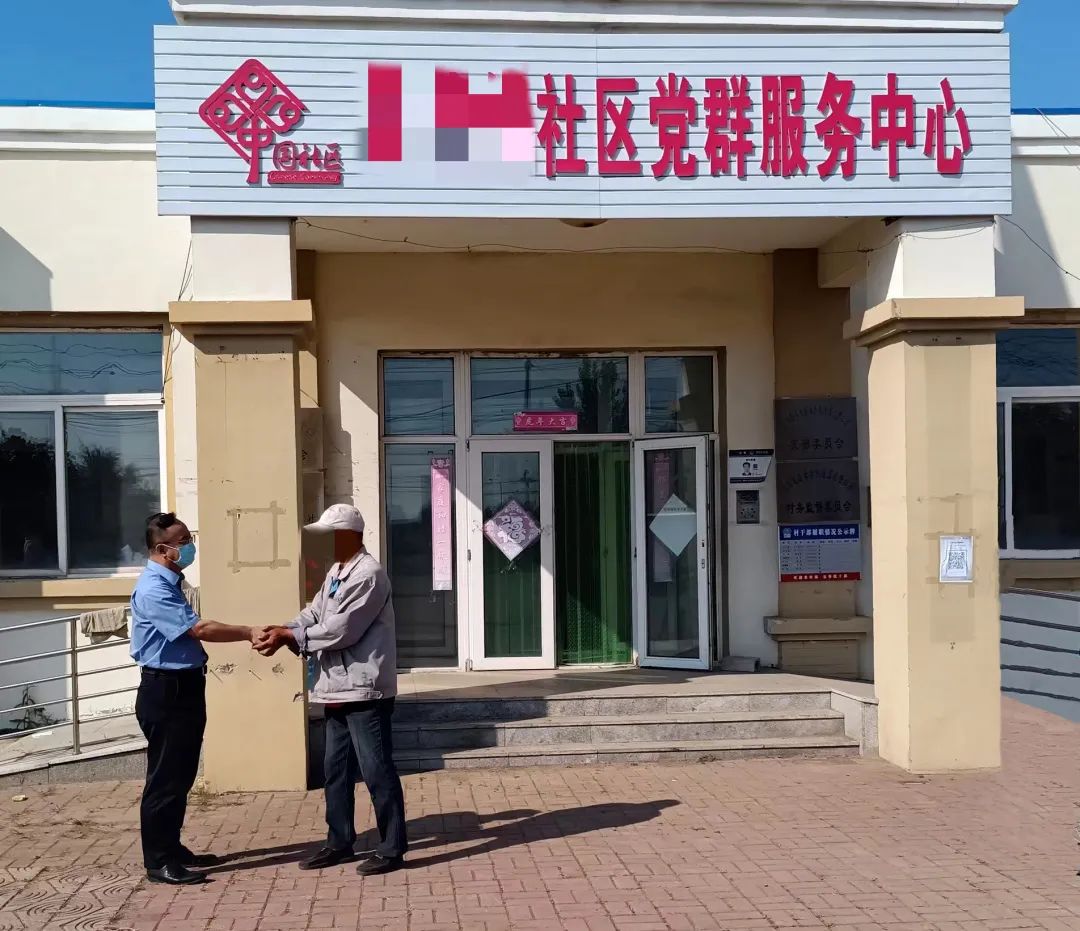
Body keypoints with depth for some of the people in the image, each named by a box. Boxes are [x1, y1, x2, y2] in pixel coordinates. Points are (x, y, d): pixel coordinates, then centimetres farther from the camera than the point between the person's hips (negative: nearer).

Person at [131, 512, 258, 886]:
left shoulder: (169, 584, 13)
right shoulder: (152, 589, -19)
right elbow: (199, 629, -24)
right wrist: (249, 633, -20)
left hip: (183, 689, 10)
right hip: (165, 692, -10)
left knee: (181, 775, 16)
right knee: (165, 778, -3)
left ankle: (172, 848, 27)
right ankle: (158, 861, 5)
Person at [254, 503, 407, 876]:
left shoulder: (368, 574, -17)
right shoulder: (335, 573, 15)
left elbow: (339, 631, -21)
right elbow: (314, 615, 12)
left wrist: (288, 636, -15)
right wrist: (282, 632, -6)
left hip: (364, 689, -10)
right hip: (338, 688, 10)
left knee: (377, 770, -2)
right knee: (337, 771, 17)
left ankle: (392, 848, 7)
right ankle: (339, 842, 28)